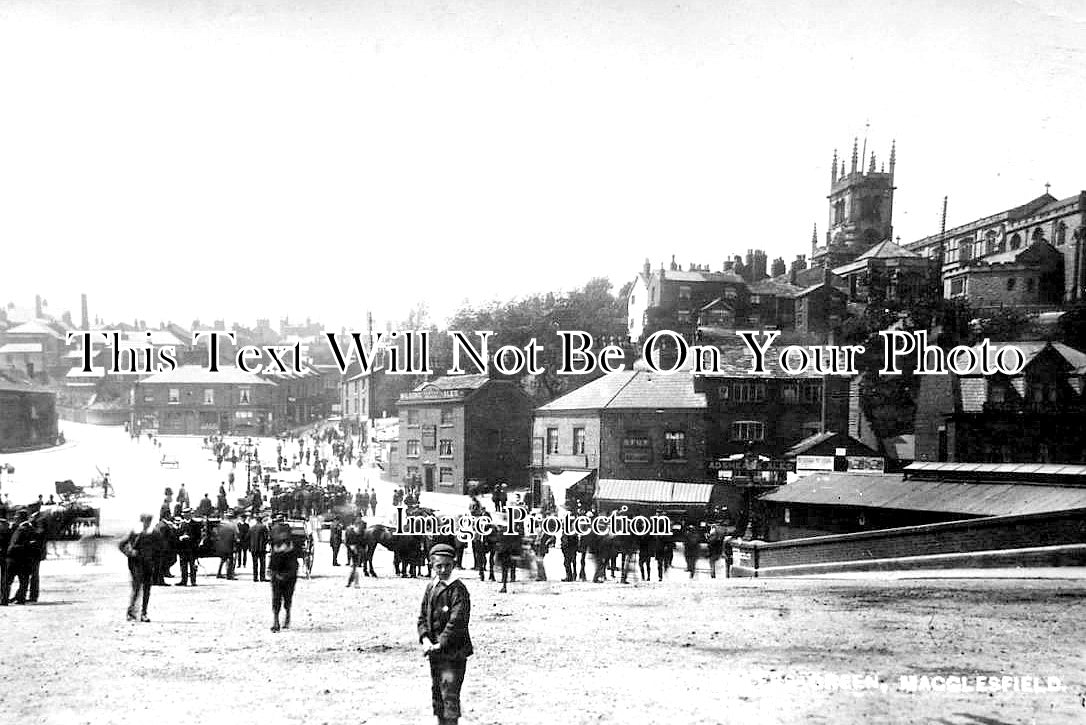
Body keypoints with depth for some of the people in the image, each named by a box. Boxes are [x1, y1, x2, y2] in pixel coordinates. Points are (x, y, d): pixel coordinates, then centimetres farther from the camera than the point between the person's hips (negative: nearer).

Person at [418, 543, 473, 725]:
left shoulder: (458, 589, -12)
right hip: (435, 650, 7)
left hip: (453, 652, -7)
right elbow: (423, 617, 10)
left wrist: (439, 645, -20)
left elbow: (456, 622, -18)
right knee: (436, 693, 16)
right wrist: (425, 640, -7)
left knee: (450, 694, -9)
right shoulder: (431, 587, 10)